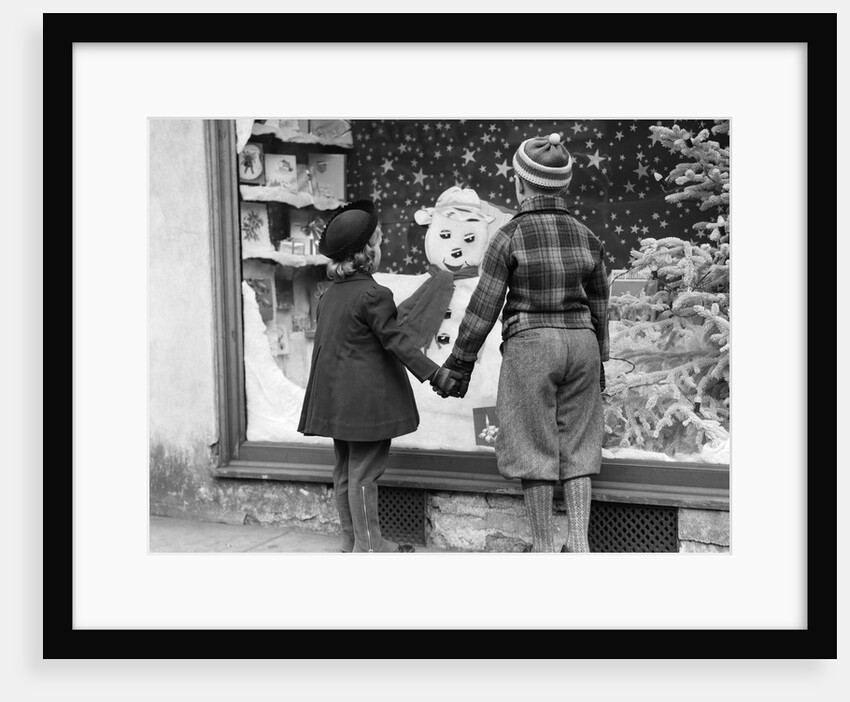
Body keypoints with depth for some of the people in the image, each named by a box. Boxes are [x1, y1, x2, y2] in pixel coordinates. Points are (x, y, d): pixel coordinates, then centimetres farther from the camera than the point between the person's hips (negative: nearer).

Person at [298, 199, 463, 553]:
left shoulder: (329, 295, 11)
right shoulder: (374, 294, -15)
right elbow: (396, 342, -17)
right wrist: (435, 374, -14)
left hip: (336, 395, 9)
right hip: (366, 396, -9)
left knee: (345, 469, 13)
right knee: (364, 471, -3)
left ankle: (350, 539, 21)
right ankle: (368, 543, 4)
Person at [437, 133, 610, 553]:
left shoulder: (510, 237, -9)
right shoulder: (587, 238, 4)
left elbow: (483, 308, -8)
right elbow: (599, 308, 10)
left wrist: (459, 363, 0)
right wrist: (599, 361, 22)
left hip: (530, 345, -4)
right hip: (580, 343, 4)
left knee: (535, 445, 4)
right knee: (576, 444, 11)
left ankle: (543, 546, 11)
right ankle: (579, 542, 9)